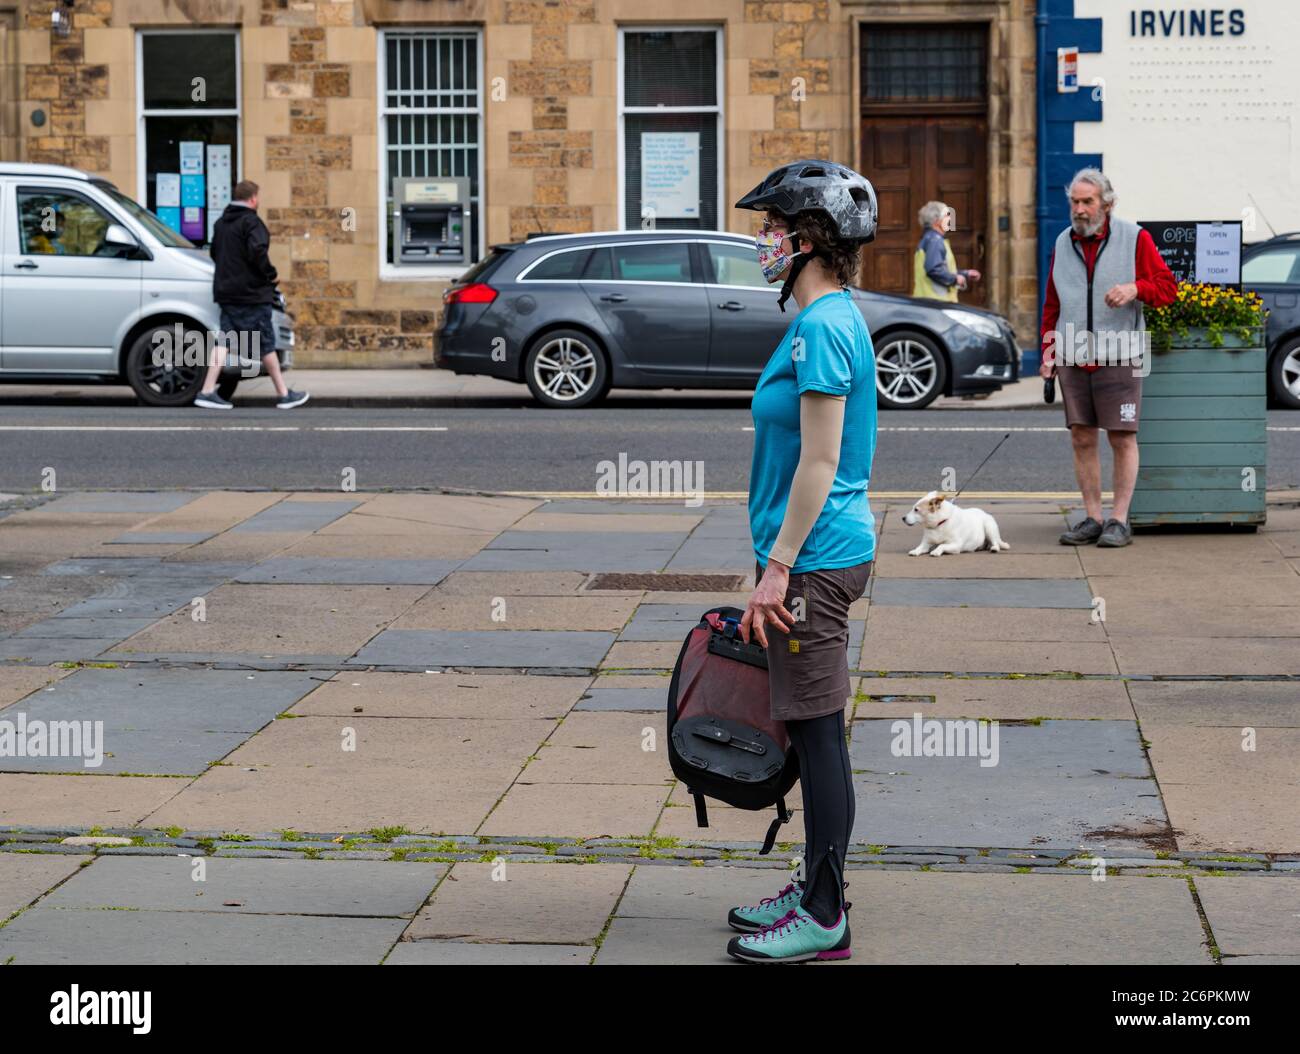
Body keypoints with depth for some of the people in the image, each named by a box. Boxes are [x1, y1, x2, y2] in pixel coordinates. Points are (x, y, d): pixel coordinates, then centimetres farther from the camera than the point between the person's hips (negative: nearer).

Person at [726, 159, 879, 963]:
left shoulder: (823, 326, -18)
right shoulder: (833, 318, 13)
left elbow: (819, 463, -20)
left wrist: (778, 565, -18)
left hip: (815, 558, -10)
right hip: (828, 553, 10)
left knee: (817, 730, -3)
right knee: (815, 730, 16)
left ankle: (824, 922, 3)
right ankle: (819, 891, 26)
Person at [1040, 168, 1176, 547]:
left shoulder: (1134, 238, 0)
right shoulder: (1063, 243, 13)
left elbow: (1166, 286, 0)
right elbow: (1052, 304, 19)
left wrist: (1135, 288, -20)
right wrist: (1048, 353, 12)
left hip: (1118, 358, -4)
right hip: (1072, 360, 4)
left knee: (1122, 438, -2)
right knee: (1082, 439, 4)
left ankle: (1119, 521, 3)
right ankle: (1092, 519, 10)